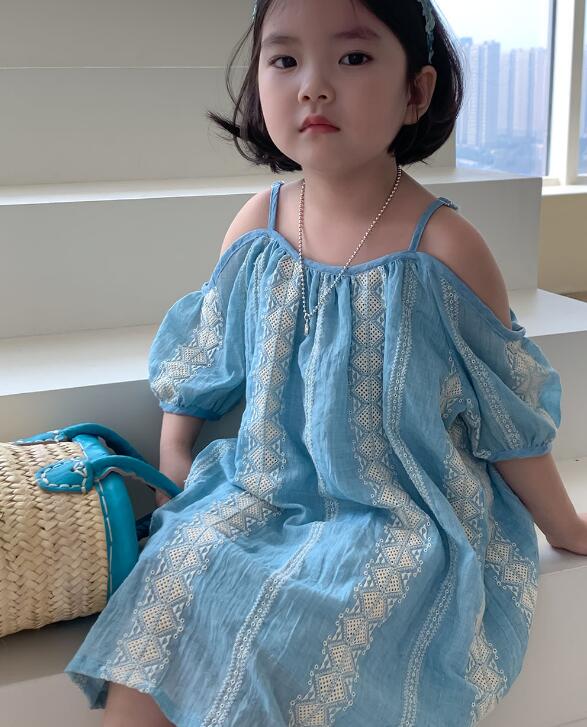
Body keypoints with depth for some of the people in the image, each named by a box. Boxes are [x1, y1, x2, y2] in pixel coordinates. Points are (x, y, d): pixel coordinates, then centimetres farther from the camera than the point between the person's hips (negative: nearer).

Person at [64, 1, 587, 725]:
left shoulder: (443, 246, -14)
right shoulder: (256, 223, -2)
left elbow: (508, 412, -3)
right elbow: (200, 358, 13)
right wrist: (174, 462, 9)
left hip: (403, 518, -3)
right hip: (264, 495, 4)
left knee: (299, 649, -27)